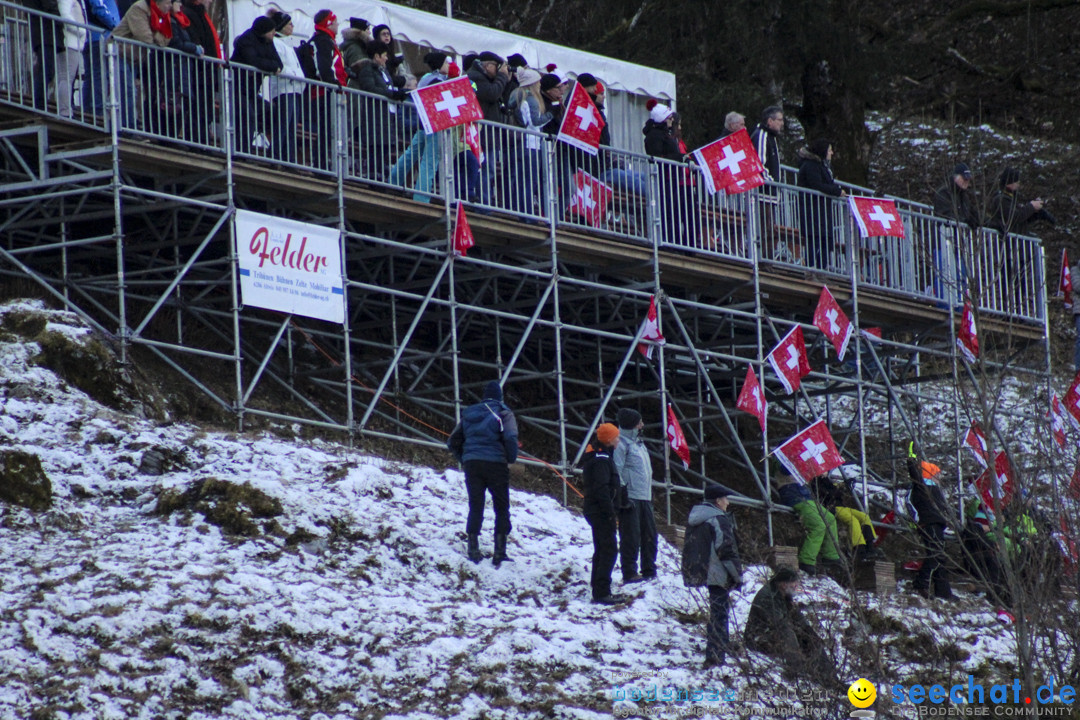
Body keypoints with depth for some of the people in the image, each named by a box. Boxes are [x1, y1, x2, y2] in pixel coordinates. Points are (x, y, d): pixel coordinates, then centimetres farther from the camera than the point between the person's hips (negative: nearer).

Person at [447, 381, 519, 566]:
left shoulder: (469, 414, 14)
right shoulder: (503, 413, 1)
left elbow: (453, 442, 14)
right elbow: (510, 438, -15)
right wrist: (511, 459, -1)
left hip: (471, 465, 3)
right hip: (495, 463, -3)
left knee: (475, 507, 8)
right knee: (502, 508, 5)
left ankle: (473, 548, -3)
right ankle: (499, 551, -3)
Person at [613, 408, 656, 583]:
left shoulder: (637, 442, 19)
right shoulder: (621, 443, -10)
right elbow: (617, 470, -15)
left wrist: (649, 494, 22)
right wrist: (622, 495, -19)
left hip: (644, 496, 9)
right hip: (630, 498, -9)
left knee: (649, 535, 12)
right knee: (631, 536, -8)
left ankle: (649, 571, 19)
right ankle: (629, 574, -5)